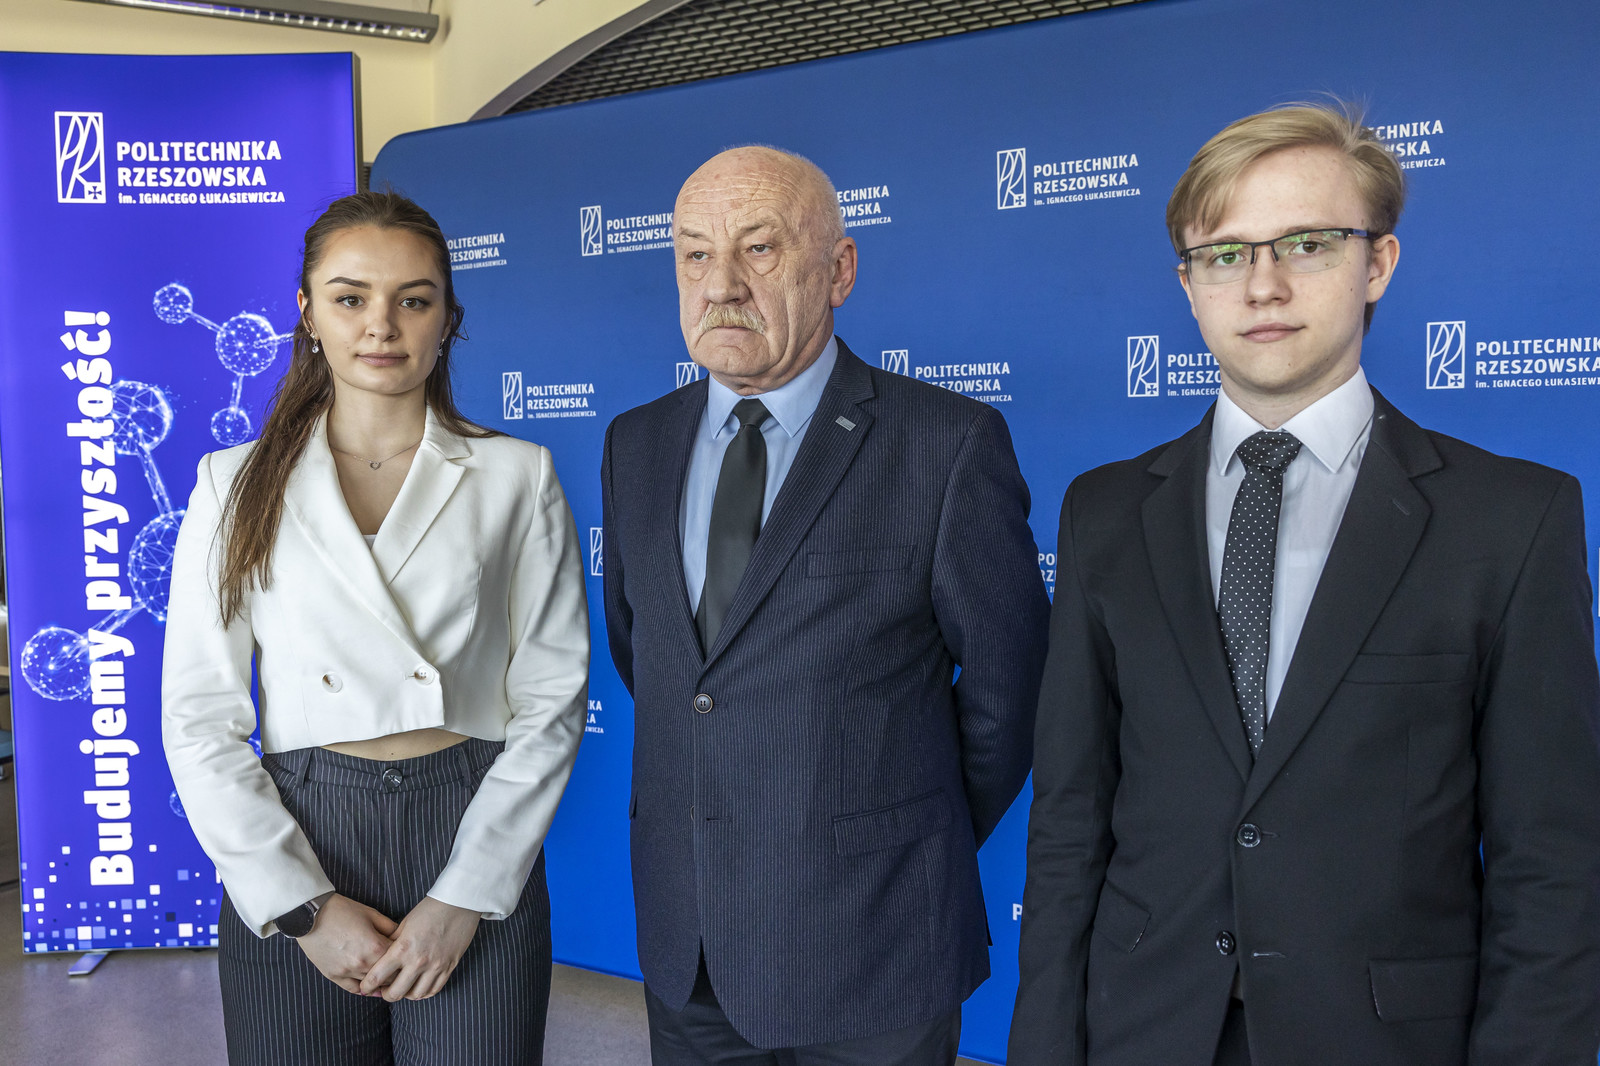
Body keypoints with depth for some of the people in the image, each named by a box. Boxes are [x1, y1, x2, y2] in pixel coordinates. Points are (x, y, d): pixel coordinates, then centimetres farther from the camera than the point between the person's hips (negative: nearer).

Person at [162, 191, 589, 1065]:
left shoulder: (516, 477, 2)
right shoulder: (237, 486, 4)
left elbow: (551, 699, -1)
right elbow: (200, 720, 2)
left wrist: (466, 898, -8)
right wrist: (304, 907, -7)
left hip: (478, 850, 0)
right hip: (290, 867, 1)